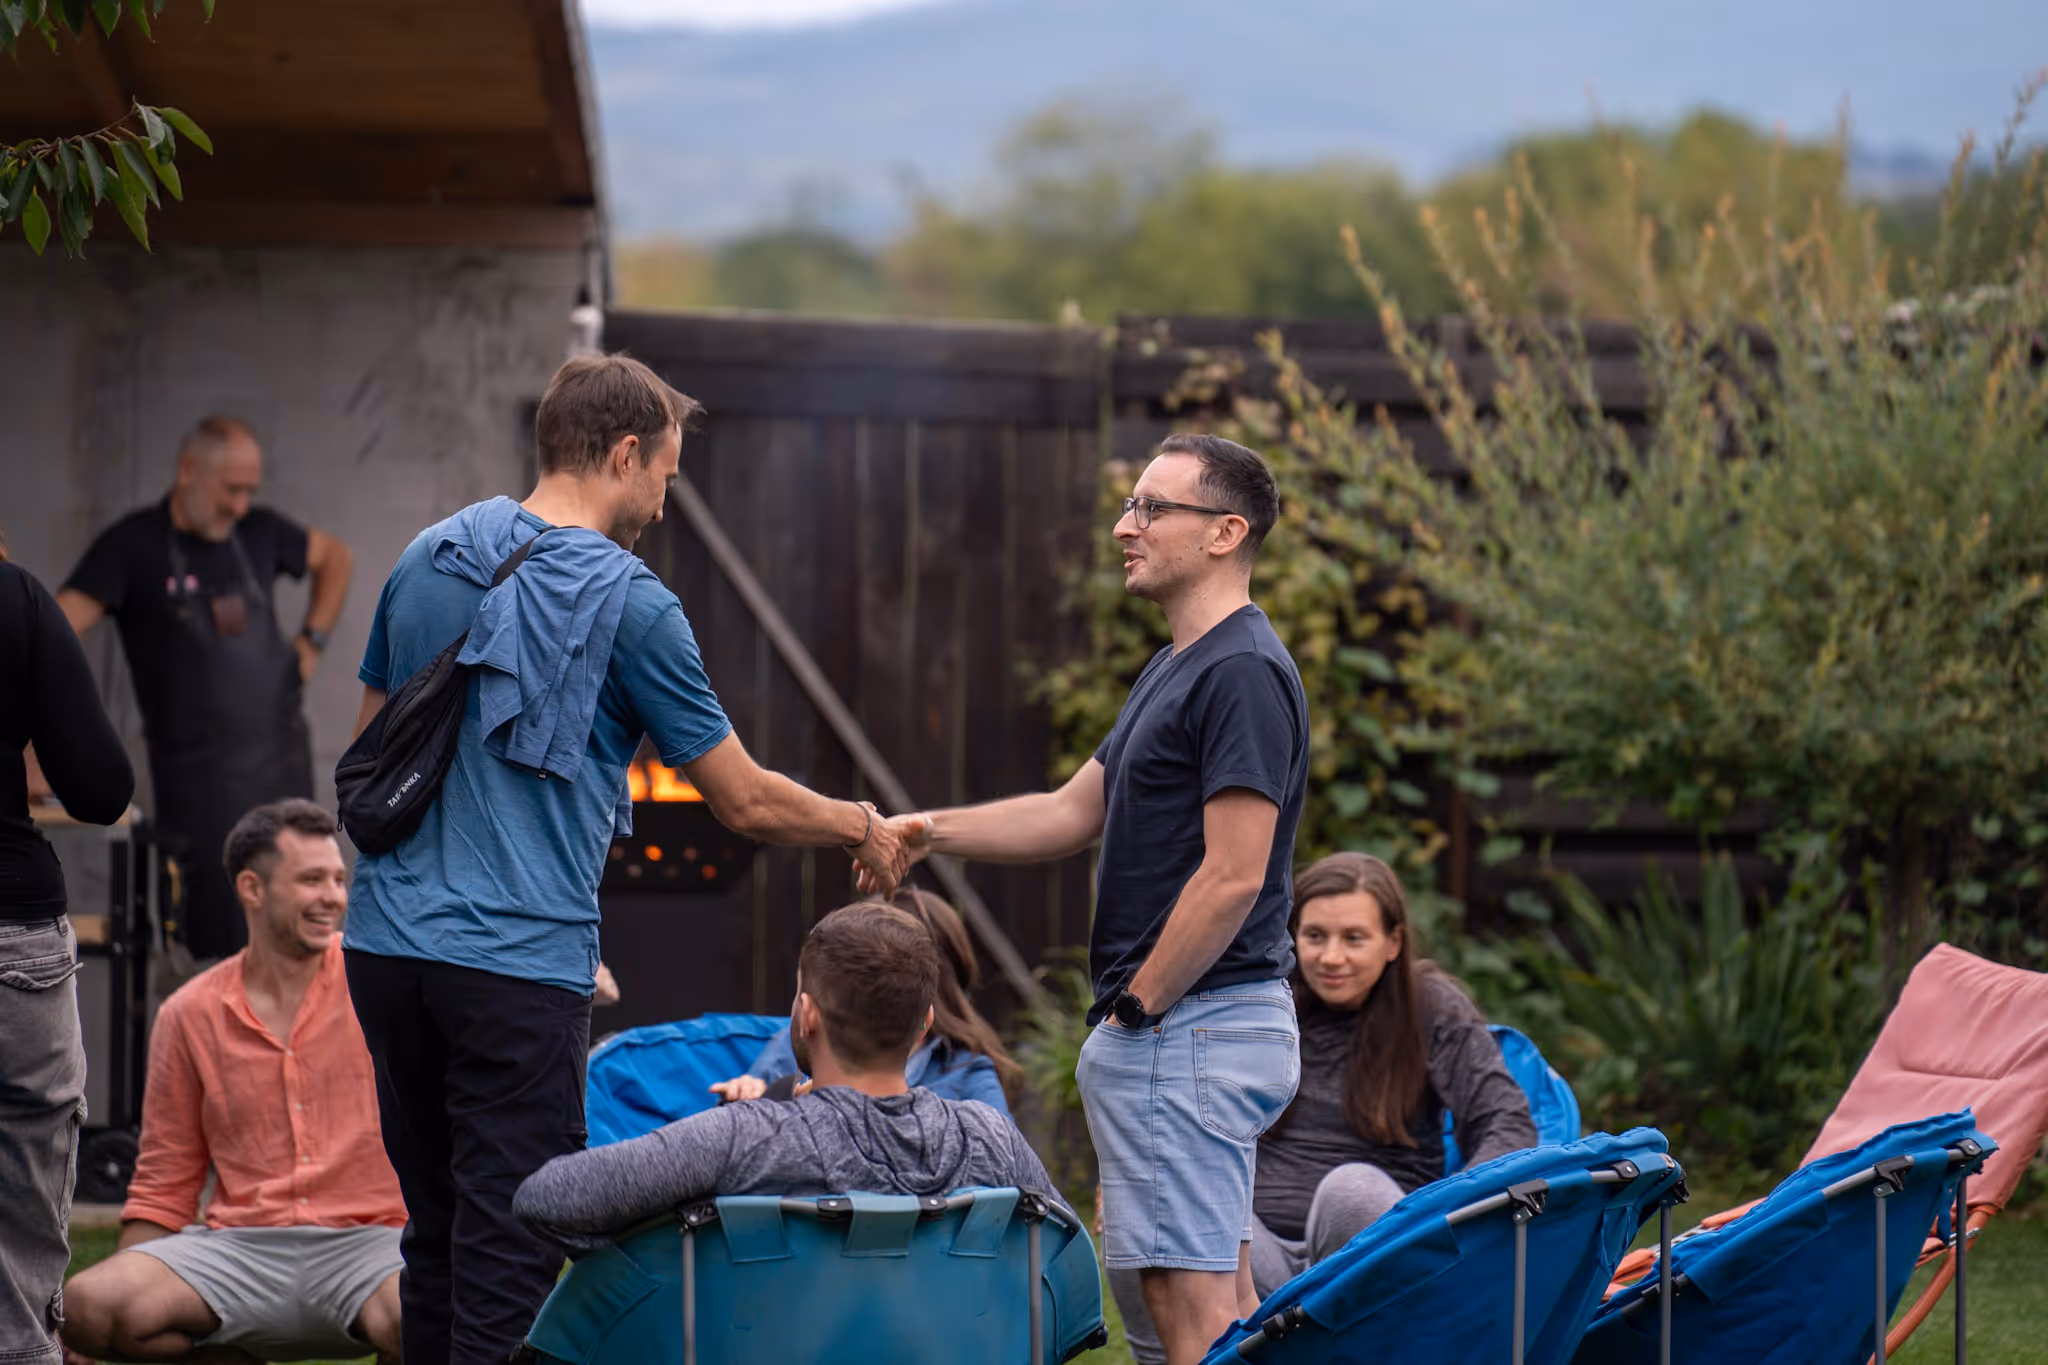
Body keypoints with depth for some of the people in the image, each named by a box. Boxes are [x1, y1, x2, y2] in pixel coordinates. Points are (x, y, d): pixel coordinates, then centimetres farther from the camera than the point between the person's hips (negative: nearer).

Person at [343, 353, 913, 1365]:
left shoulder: (428, 560, 10)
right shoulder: (625, 602, -7)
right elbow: (746, 803, -2)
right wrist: (861, 829, 16)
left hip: (386, 940, 7)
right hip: (519, 961, -6)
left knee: (436, 1233, 15)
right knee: (509, 1249, -4)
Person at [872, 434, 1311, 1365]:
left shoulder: (1243, 673, -16)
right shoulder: (1174, 668, 18)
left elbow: (1233, 877, -21)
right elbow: (1073, 812, 24)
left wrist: (1135, 1009, -15)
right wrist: (932, 830, 11)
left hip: (1189, 1032, -11)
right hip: (1162, 1029, 11)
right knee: (1214, 1289, 12)